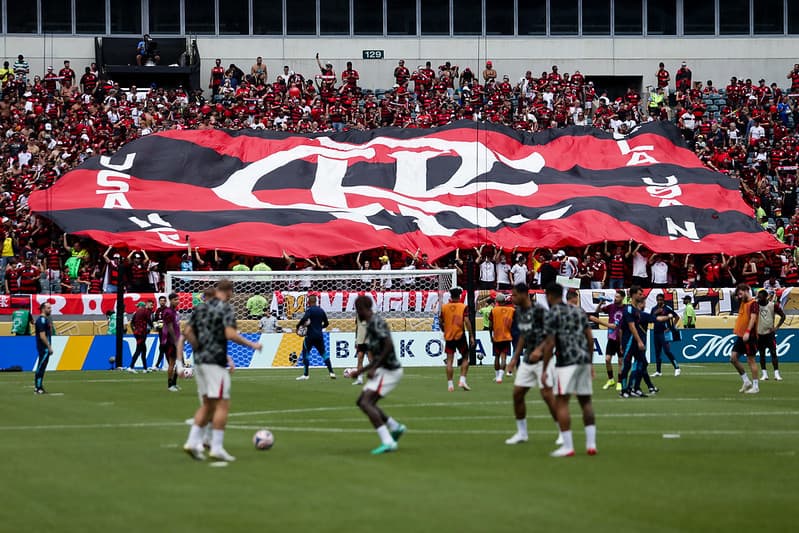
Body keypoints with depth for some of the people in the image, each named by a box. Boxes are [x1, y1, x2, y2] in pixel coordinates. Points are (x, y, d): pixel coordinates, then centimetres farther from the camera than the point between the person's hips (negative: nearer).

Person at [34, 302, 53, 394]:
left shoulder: (46, 319, 16)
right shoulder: (41, 320, -15)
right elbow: (42, 336, -20)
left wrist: (49, 347, 19)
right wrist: (49, 347, -19)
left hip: (46, 348, 10)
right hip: (44, 347, -10)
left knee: (41, 367, 12)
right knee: (41, 367, -8)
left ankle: (38, 387, 17)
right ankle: (38, 387, -7)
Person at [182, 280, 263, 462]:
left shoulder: (201, 308, 12)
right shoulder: (226, 309, -9)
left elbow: (187, 332, 10)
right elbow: (230, 334, -21)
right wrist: (251, 345, -11)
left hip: (199, 360, 7)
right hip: (216, 362, -7)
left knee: (208, 404, 15)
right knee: (222, 404, -3)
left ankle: (193, 442, 7)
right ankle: (217, 448, -7)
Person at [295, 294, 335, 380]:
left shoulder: (310, 310, -9)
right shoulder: (321, 310, 10)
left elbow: (304, 319, -27)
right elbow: (326, 323, 16)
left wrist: (298, 327, -14)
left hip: (310, 335, -6)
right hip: (320, 336, 6)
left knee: (305, 353, 2)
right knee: (323, 353, 14)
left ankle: (305, 375, -3)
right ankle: (331, 372, 6)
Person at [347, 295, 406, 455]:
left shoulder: (377, 322, -12)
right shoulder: (370, 325, 19)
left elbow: (388, 346, -23)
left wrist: (373, 368, -19)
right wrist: (360, 371, 26)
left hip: (389, 370, -10)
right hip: (384, 370, 10)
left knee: (366, 402, -18)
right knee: (362, 402, 16)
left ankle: (388, 442, -24)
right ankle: (396, 427, 21)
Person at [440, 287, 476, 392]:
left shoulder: (444, 307, 3)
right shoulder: (463, 307, -5)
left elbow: (440, 321, 8)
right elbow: (467, 321, -13)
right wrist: (471, 336, -10)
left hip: (448, 336, 2)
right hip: (460, 336, -2)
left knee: (449, 360, 3)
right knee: (465, 357, 12)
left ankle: (450, 385, 0)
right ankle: (462, 380, 0)